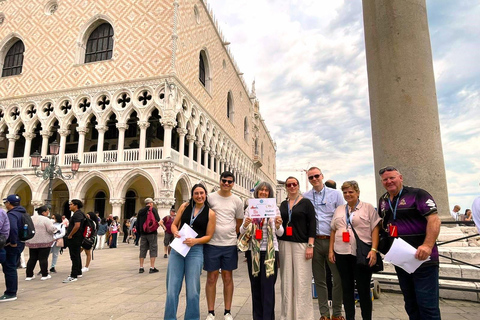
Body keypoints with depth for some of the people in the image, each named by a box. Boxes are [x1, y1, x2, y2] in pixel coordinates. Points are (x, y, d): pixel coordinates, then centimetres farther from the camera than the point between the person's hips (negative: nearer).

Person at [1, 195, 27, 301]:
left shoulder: (11, 214, -18)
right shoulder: (22, 213, 13)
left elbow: (13, 228, -35)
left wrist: (13, 242, -24)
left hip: (11, 246, -10)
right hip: (20, 244, 10)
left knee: (9, 269, 0)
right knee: (12, 268, 19)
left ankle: (10, 294, 7)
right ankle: (13, 291, 28)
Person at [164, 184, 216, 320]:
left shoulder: (210, 213, -1)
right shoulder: (185, 206, 6)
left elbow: (208, 236, 0)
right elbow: (174, 224, 10)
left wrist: (195, 241, -17)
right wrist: (176, 232, -11)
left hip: (196, 250, -2)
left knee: (192, 290, 3)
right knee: (172, 289, 5)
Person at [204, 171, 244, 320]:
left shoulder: (237, 201, 3)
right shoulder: (210, 197, -2)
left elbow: (239, 223, 12)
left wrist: (230, 235, 8)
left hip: (230, 245, 2)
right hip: (212, 244, -1)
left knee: (228, 278, 11)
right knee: (211, 278, 6)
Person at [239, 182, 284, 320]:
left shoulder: (274, 208, 2)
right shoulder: (249, 209, 6)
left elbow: (280, 233, 3)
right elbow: (242, 231, 5)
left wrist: (278, 226, -19)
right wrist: (245, 225, -17)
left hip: (270, 251, -2)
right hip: (253, 251, 2)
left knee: (268, 286, -2)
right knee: (255, 286, 10)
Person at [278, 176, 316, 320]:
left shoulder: (306, 203, 1)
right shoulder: (283, 204, 13)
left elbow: (312, 224, -5)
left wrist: (310, 246, -11)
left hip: (301, 244, -4)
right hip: (284, 244, 4)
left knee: (302, 281, -4)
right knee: (286, 280, 7)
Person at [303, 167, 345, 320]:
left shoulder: (335, 194, 4)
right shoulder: (305, 197, 6)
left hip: (333, 240, -1)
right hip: (314, 241, 1)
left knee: (339, 277, 2)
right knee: (319, 279, 10)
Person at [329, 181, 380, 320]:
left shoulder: (368, 208, 1)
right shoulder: (339, 210, 14)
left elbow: (375, 229, -4)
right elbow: (333, 231, 15)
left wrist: (374, 250, -13)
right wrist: (331, 250, 9)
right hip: (341, 254, 4)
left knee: (363, 289, 3)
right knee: (346, 288, 12)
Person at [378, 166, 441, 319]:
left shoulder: (417, 194, -10)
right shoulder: (383, 201, 10)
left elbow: (434, 219, -19)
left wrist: (428, 245, -29)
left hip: (422, 258, -6)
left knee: (427, 305, -3)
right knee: (410, 304, 17)